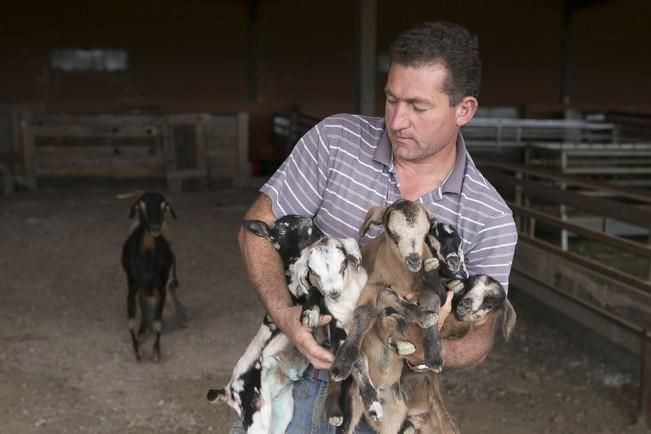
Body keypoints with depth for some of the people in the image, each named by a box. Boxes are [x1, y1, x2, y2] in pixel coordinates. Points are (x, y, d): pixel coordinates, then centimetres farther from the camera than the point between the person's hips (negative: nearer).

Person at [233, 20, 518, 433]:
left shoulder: (491, 220, -12)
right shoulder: (335, 140, -12)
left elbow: (479, 337, -7)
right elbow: (258, 228, -7)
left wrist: (427, 349, -30)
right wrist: (284, 314, -25)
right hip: (296, 375, 1)